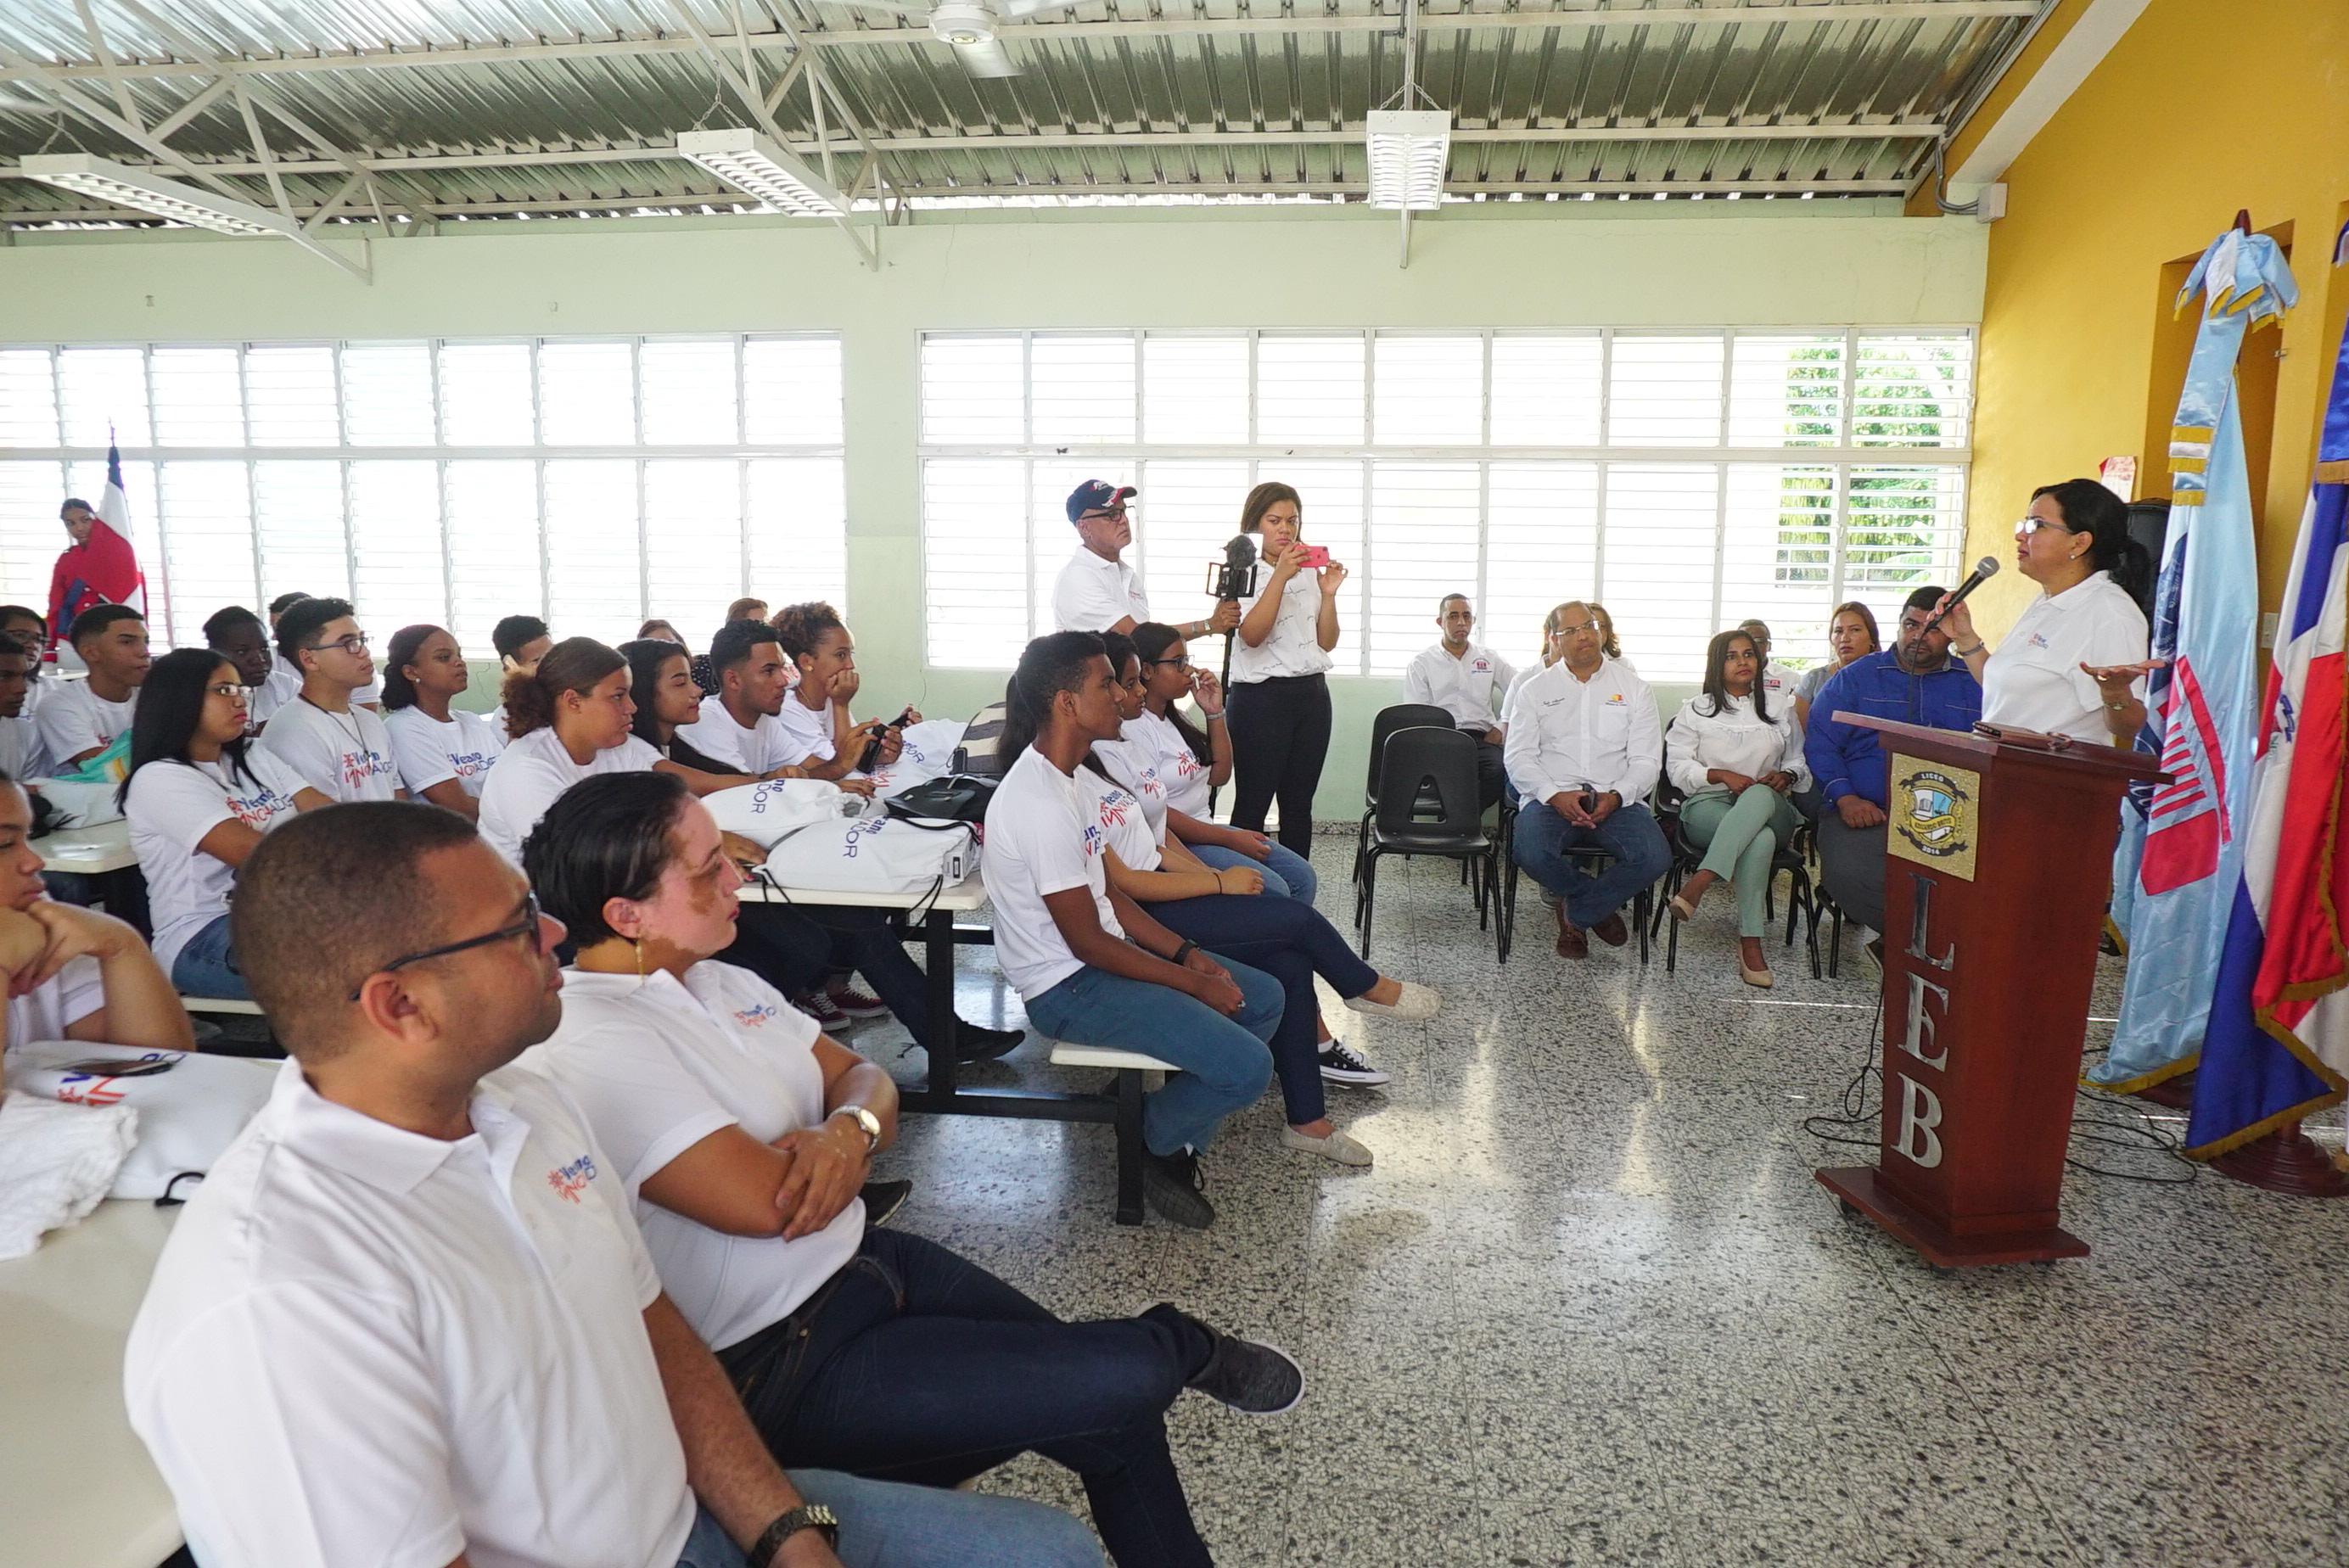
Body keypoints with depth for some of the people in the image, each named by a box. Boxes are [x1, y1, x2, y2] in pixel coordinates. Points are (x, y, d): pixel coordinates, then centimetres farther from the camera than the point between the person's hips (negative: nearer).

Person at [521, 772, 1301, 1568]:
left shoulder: (715, 981, 6)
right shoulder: (588, 1050, -22)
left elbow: (865, 1080, 8)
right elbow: (764, 1200, -28)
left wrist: (848, 1130, -16)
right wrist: (846, 1143, -7)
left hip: (865, 1260, 9)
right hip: (780, 1368, -8)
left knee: (1114, 1419, 6)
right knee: (1124, 1381, -11)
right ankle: (1179, 1347, 22)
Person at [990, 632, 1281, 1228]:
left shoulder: (1060, 776, 7)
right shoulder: (1040, 804, -25)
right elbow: (1087, 941, -22)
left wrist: (1186, 953, 3)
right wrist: (1192, 984, -13)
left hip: (1100, 956, 11)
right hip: (1068, 988, -11)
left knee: (1265, 997, 11)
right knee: (1246, 1067, -19)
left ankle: (1177, 1135, 16)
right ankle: (1154, 1143, 10)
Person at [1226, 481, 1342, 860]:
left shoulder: (1309, 572, 13)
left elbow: (1327, 643, 11)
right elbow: (1252, 635, -17)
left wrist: (1329, 594, -4)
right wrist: (1280, 577, -23)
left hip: (1312, 693, 5)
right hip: (1261, 697, -5)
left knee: (1298, 803, 10)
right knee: (1253, 804, -3)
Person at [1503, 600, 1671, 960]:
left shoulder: (1633, 688, 13)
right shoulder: (1535, 690, 12)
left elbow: (1646, 759, 6)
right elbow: (1518, 757, 3)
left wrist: (1615, 797, -14)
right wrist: (1556, 795, -15)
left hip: (1616, 799, 1)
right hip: (1551, 797, -1)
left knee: (1655, 859, -27)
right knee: (1532, 854, -33)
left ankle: (1574, 911, -2)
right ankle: (1599, 907, 0)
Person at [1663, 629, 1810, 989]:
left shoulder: (1779, 711, 22)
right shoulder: (1696, 710, 13)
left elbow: (1800, 763, 22)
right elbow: (1676, 767, 6)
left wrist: (1785, 776, -3)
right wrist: (1722, 775, -11)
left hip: (1770, 808, 2)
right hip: (1708, 805, -2)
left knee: (1760, 797, -41)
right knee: (1760, 838, -39)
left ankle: (1699, 883, -54)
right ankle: (1750, 943, -44)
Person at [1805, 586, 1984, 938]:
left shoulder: (1974, 683, 18)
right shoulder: (1854, 677, 15)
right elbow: (1820, 745, 7)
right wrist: (1846, 799, -9)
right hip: (1866, 815, -1)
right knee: (1848, 874, -34)